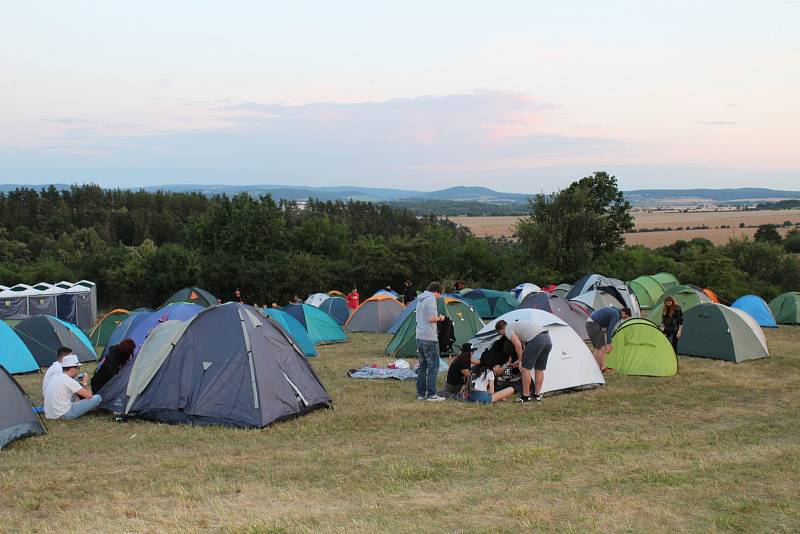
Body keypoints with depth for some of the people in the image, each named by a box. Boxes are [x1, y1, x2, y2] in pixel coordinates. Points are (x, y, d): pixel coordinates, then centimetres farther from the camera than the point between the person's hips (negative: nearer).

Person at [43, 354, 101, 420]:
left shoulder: (55, 377, 10)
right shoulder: (69, 381, -15)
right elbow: (89, 395, -11)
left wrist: (81, 384, 20)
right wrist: (85, 384, 7)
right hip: (64, 415, -9)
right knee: (97, 398, -7)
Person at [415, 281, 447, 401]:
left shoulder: (420, 299, 17)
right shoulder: (431, 299, -11)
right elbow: (431, 318, -21)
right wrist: (440, 318, -2)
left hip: (419, 337, 9)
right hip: (429, 338, -9)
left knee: (422, 365, 13)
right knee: (433, 366, -5)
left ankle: (421, 394, 15)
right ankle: (431, 394, -5)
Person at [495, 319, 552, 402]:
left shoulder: (508, 330, 6)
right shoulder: (517, 325, 33)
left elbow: (518, 345, -8)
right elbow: (525, 346, 36)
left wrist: (520, 360, 4)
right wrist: (521, 360, 40)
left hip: (536, 340, -9)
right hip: (548, 339, 9)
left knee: (525, 368, 3)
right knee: (539, 369, 19)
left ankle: (525, 397, 7)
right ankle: (537, 395, 26)